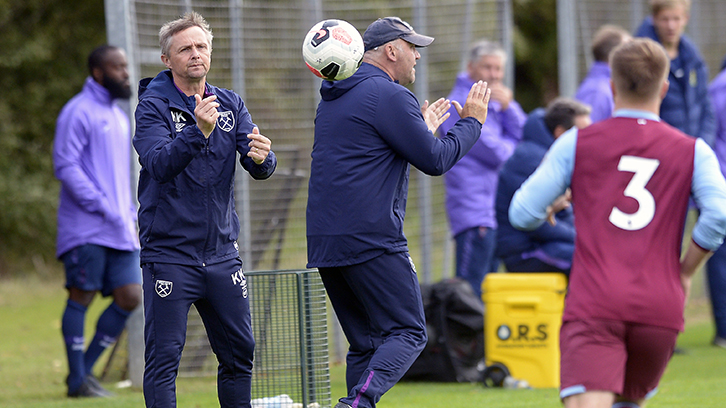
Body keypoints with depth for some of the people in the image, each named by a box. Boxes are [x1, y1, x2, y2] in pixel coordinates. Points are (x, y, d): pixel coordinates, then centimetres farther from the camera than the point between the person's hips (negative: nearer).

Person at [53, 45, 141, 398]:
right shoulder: (78, 112, -7)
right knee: (82, 296, -4)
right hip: (86, 228, -8)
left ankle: (85, 368, 11)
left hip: (119, 229, 8)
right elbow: (65, 166, -15)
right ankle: (78, 380, 2)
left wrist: (130, 214, 14)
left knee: (129, 297, 1)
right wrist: (103, 208, -18)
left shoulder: (118, 117, 20)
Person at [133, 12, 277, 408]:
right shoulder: (153, 106, -6)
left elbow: (259, 167, -2)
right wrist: (198, 131, -39)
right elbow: (160, 164, -23)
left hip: (221, 253, 5)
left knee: (239, 352, 9)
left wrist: (261, 157, -26)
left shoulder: (231, 105, 8)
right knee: (163, 356, -6)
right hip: (169, 253, -5)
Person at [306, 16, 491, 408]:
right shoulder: (389, 96, -9)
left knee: (366, 343, 12)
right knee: (408, 333, -6)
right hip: (372, 240, -9)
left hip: (324, 243, 9)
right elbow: (435, 160, -9)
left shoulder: (334, 98, 20)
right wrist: (472, 121, 6)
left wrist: (422, 129, 33)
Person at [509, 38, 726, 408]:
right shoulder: (692, 151, 10)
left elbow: (523, 214, 3)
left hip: (593, 305, -2)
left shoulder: (576, 143, 8)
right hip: (660, 308, 2)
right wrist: (685, 273, 8)